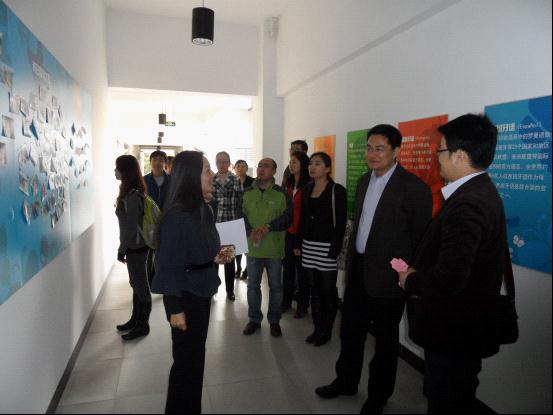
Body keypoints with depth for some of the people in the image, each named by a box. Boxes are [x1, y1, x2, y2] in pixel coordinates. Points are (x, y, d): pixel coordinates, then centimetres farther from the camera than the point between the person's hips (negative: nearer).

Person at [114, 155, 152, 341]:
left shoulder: (132, 196, -21)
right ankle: (135, 320, 32)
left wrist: (121, 250, -12)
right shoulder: (133, 192, 8)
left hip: (135, 247, -9)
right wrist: (124, 248, 17)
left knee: (140, 285, 3)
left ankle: (142, 325, 17)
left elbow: (131, 227, -20)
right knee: (137, 284, 18)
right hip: (135, 246, 9)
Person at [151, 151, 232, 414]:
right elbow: (169, 264, -21)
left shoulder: (204, 210, 2)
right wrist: (175, 308, -17)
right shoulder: (176, 217, -23)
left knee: (195, 356, 21)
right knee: (187, 360, 8)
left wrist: (215, 257, -3)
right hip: (185, 297, -8)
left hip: (202, 293, 8)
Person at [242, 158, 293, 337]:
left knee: (275, 286, 10)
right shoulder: (248, 193, 5)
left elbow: (288, 217, -9)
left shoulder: (282, 193, -4)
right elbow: (241, 215, 5)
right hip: (253, 247, 3)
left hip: (274, 249, -2)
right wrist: (250, 231, -13)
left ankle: (274, 321, 27)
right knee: (253, 285, 12)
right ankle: (254, 319, 29)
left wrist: (268, 227, -19)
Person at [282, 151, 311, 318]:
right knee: (287, 267, 14)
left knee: (302, 269, 7)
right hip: (288, 232, 6)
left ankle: (302, 305, 22)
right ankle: (286, 301, 29)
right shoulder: (288, 184, 9)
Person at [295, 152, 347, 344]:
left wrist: (335, 249, -15)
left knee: (328, 290, 5)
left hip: (327, 246, -5)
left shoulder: (337, 191, -8)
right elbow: (303, 219, 13)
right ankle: (317, 328, 25)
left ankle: (327, 330, 21)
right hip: (309, 245, 6)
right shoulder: (307, 190, 10)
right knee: (314, 289, 12)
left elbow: (341, 222, -11)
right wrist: (299, 243, 10)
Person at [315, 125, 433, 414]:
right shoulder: (364, 181, 7)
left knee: (385, 339, 14)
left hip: (387, 276, -6)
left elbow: (421, 237, -12)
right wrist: (351, 260, 12)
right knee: (350, 330, 20)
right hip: (358, 269, 7)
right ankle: (346, 381, 42)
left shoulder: (413, 188, -15)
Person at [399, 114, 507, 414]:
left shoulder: (468, 203, -27)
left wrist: (411, 281, -15)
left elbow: (448, 279, -34)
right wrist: (418, 272, 1)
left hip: (454, 333, -10)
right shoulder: (482, 192, 7)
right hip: (465, 329, 10)